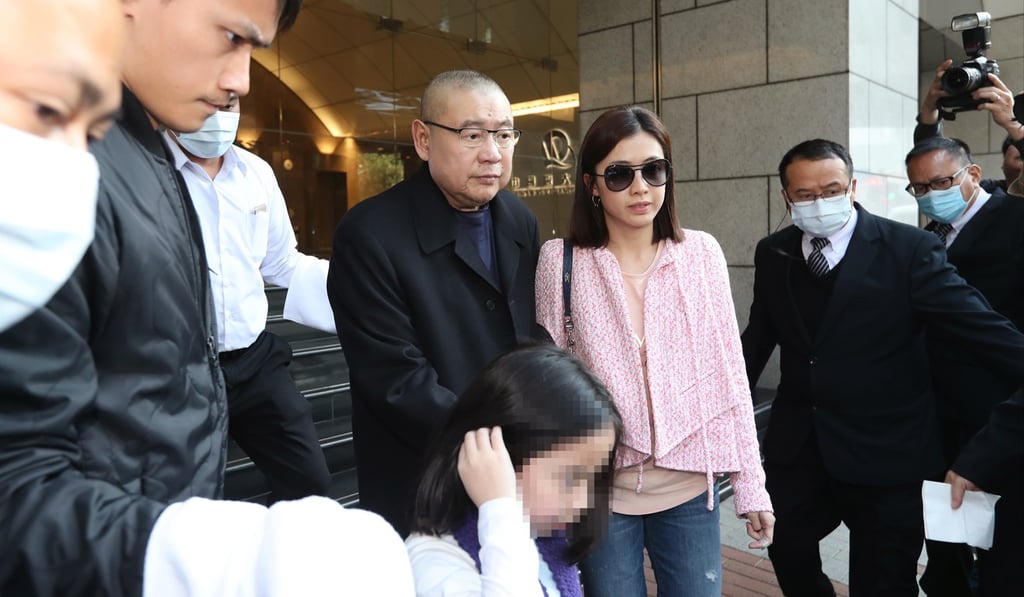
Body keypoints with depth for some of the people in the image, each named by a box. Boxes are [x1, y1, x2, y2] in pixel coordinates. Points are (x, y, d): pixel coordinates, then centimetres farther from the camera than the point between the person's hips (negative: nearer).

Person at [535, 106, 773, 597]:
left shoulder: (701, 252, -3)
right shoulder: (560, 261, -8)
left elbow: (728, 373, 1)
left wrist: (751, 484, 2)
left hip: (690, 486, 2)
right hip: (600, 490, -1)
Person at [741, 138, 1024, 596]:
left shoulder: (910, 249, -13)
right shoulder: (773, 253, 1)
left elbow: (983, 328, -14)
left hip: (887, 455, -4)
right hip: (796, 447, 4)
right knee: (788, 555, 20)